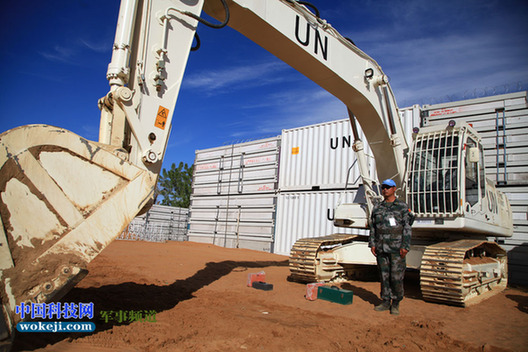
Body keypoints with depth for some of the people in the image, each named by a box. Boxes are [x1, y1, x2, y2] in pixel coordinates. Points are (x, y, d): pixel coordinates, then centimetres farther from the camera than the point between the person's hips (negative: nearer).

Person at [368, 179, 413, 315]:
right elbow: (373, 227, 15)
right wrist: (372, 244, 7)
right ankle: (385, 302, 19)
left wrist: (405, 246, -10)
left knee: (396, 277, -2)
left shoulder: (402, 207, 1)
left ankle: (396, 304, 13)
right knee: (384, 275, 8)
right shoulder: (377, 208, 12)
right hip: (381, 248, 4)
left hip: (396, 248, -4)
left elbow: (407, 228, -3)